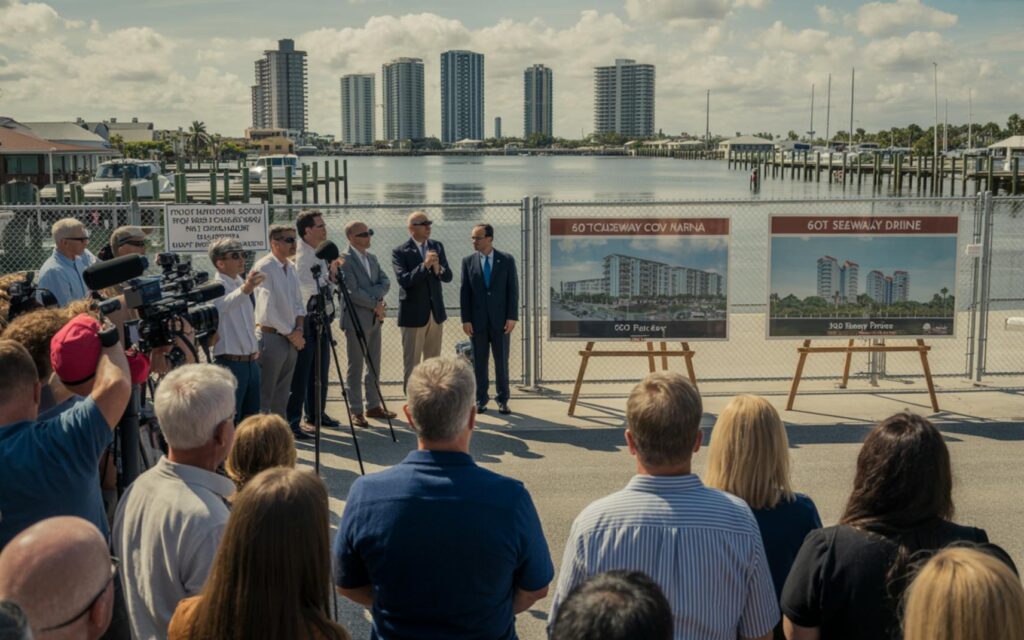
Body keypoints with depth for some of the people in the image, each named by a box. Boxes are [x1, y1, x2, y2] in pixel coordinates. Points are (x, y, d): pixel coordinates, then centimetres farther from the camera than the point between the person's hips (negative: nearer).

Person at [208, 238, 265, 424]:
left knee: (250, 416, 13)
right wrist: (245, 289, -55)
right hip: (230, 363, -8)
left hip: (251, 361, 8)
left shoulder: (242, 282, 15)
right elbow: (223, 305, -38)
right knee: (229, 421, -7)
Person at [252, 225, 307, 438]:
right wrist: (290, 333, -12)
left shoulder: (291, 268, 11)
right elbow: (267, 308, -18)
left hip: (291, 338, 8)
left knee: (283, 389, 17)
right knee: (265, 390, -2)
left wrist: (298, 328, -1)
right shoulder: (263, 268, -14)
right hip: (271, 336, -8)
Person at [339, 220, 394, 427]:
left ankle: (374, 406, 23)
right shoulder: (345, 260, -12)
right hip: (356, 320, -8)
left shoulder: (372, 258, 13)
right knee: (355, 367, 0)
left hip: (375, 318, 8)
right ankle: (356, 411, 7)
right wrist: (375, 304, -13)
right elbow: (353, 292, -19)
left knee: (375, 365, 13)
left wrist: (372, 295, -13)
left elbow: (385, 282, 5)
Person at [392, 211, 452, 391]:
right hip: (414, 313, -5)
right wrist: (424, 265, -28)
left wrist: (438, 268, -17)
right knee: (411, 362, 2)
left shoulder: (437, 246, 7)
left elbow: (448, 276, 4)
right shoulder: (400, 252, -9)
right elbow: (404, 280, -20)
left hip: (435, 312, 5)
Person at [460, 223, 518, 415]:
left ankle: (502, 400, 13)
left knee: (502, 361, 4)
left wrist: (512, 317, -7)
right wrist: (466, 319, -4)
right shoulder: (468, 261, 3)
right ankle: (481, 399, 14)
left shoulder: (507, 260, 0)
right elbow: (465, 292, 2)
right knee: (479, 361, 5)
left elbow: (513, 290, 0)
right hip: (477, 320, 1)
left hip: (500, 319, -1)